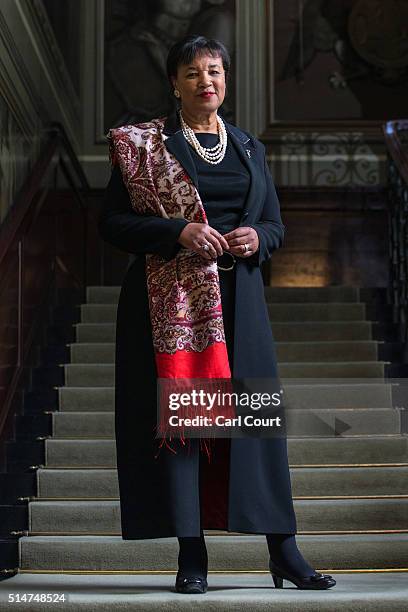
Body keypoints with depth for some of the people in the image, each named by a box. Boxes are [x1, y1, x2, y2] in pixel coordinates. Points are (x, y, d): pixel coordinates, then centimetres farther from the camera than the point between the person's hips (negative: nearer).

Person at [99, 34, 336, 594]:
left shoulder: (249, 148, 15)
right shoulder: (144, 144, 3)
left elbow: (275, 223, 18)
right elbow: (111, 221, -3)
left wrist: (257, 238, -6)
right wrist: (178, 232, -17)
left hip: (236, 299, 3)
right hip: (170, 300, -3)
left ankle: (283, 552, 7)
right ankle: (192, 555, 4)